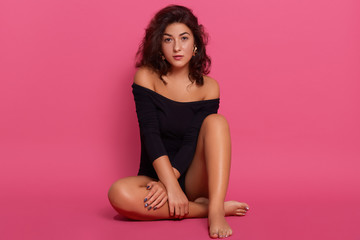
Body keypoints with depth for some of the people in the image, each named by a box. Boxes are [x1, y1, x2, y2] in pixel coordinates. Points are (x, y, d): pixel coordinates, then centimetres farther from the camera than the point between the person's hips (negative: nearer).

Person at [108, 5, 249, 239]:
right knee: (119, 194, -33)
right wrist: (170, 185, -26)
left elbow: (192, 142, -10)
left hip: (193, 178, 1)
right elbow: (150, 134, -15)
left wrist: (168, 182, -26)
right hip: (155, 176, -1)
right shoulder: (147, 77, -4)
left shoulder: (208, 87, -1)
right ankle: (204, 207, -22)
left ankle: (215, 211, -35)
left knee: (216, 121, -24)